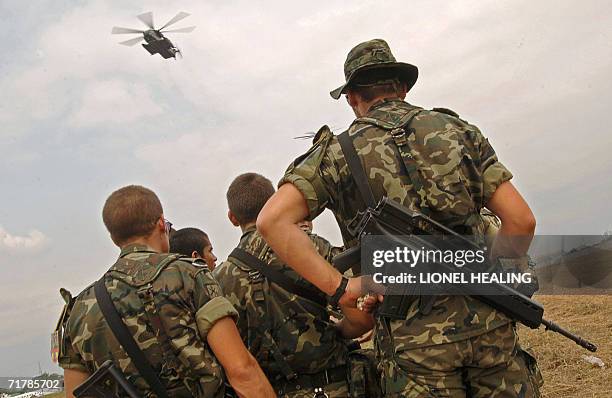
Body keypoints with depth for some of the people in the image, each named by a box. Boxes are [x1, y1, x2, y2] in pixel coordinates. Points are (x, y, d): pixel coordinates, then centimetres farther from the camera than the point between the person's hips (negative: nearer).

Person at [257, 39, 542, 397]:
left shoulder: (336, 152, 4)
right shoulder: (458, 130, 10)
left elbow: (273, 220, -10)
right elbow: (521, 219, 3)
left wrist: (339, 286, -7)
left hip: (415, 337, -2)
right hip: (489, 323, 2)